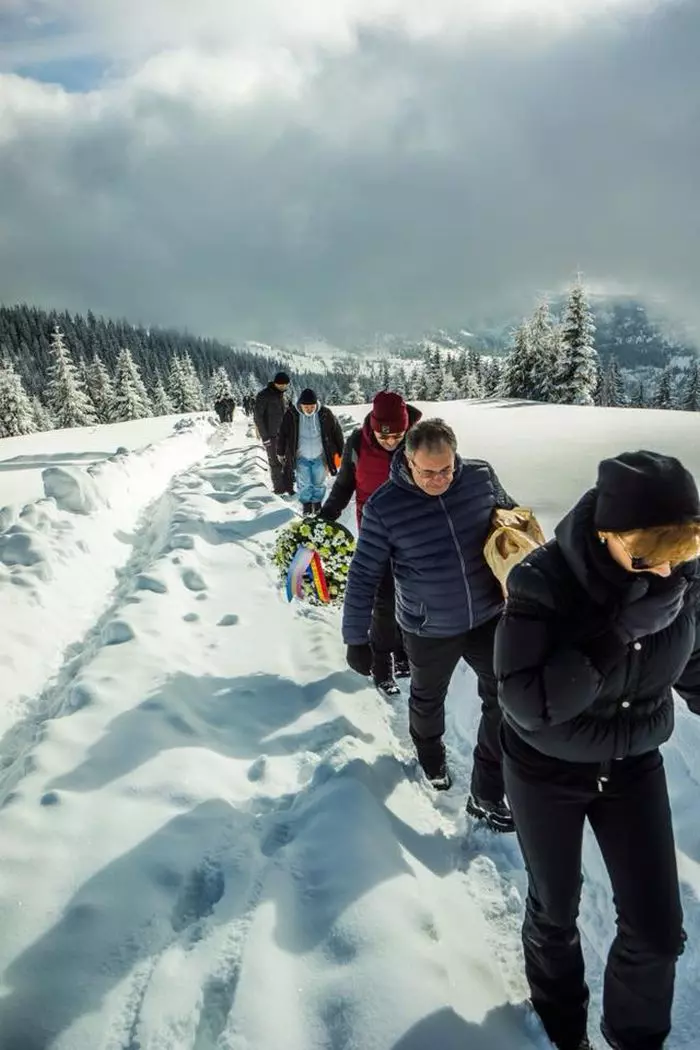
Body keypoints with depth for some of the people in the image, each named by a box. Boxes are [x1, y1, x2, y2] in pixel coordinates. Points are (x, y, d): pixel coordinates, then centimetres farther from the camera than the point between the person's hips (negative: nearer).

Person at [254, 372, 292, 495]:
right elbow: (257, 416, -11)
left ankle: (289, 488, 13)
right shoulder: (264, 395, -11)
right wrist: (265, 436, -14)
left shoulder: (282, 394, 10)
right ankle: (279, 490, 9)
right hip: (271, 436, -6)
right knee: (276, 463, -1)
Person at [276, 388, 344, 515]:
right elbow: (282, 434, -1)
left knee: (319, 483, 12)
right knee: (304, 484, 8)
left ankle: (317, 503, 36)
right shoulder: (291, 414, -15)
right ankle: (306, 504, 32)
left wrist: (340, 452, 2)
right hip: (301, 457, 0)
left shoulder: (325, 413, -15)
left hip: (320, 457, 0)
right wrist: (280, 453, 7)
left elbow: (337, 432, -3)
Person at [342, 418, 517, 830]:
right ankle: (432, 756, 57)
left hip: (488, 617, 3)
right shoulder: (383, 506, -21)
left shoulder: (481, 476, -13)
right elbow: (363, 576, -13)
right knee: (428, 699, 23)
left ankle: (487, 795, 30)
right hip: (430, 631, -2)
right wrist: (357, 639, -9)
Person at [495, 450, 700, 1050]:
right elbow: (529, 704, -33)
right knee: (556, 912, 18)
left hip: (635, 768, 3)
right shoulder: (543, 583, -30)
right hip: (546, 773, -3)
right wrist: (618, 633, -40)